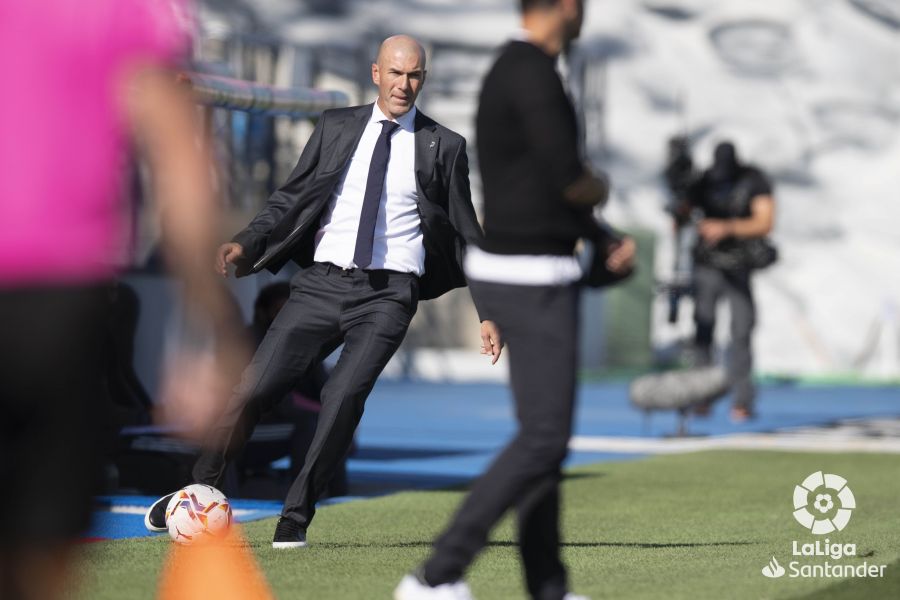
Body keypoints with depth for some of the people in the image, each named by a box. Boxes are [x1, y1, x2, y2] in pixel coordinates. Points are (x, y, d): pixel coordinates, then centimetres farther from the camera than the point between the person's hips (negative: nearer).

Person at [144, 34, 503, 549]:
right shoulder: (337, 127, 11)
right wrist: (248, 243, -6)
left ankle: (297, 516, -8)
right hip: (322, 281, 2)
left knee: (345, 395, -21)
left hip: (389, 294, -2)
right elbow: (293, 197, 11)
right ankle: (200, 491, 16)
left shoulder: (443, 147, 6)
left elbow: (466, 232, 11)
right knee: (254, 389, -3)